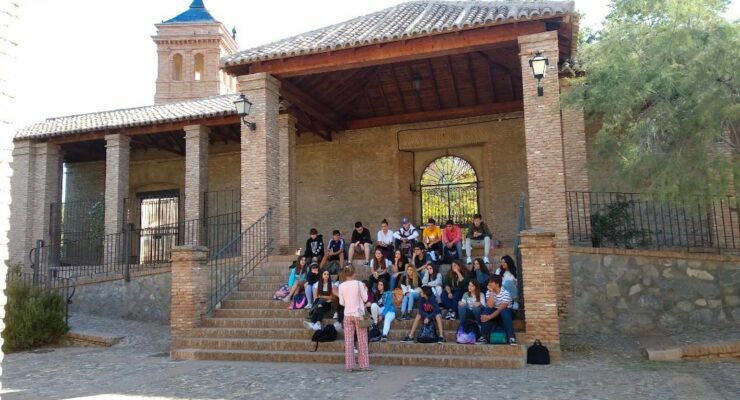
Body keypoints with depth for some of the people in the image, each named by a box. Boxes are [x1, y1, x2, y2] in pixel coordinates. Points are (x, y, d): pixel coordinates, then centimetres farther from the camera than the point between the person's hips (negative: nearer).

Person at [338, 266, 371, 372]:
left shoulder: (341, 286, -2)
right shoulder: (359, 284, -8)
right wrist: (365, 290, 14)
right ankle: (364, 365, 7)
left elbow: (341, 302, 2)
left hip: (347, 315, 2)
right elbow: (365, 298, -2)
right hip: (359, 314, -2)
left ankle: (349, 365, 4)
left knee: (348, 340, 4)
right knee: (362, 340, 4)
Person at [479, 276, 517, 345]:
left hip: (505, 314, -3)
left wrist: (489, 317, -37)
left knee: (504, 311, -37)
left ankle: (511, 337, -33)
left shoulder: (505, 293, -21)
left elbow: (501, 309, -28)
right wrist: (492, 292, -24)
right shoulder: (489, 292, -6)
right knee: (486, 310, -28)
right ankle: (484, 336, -25)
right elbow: (490, 306, -21)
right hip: (494, 313, 3)